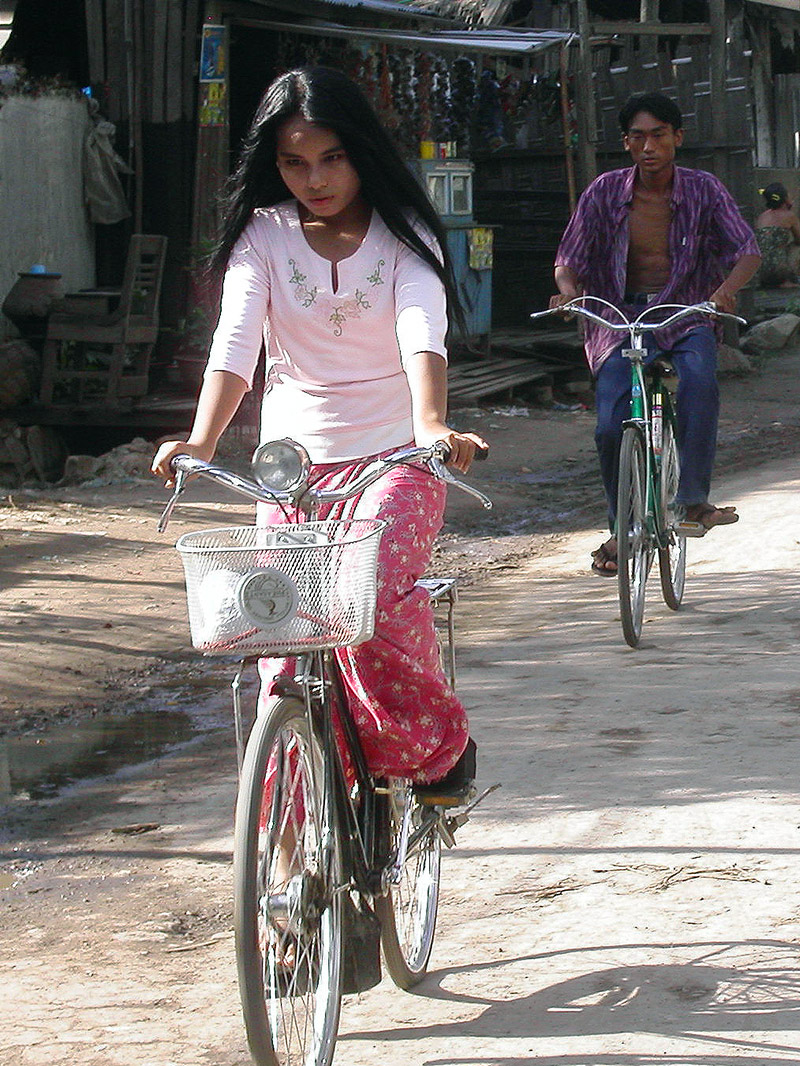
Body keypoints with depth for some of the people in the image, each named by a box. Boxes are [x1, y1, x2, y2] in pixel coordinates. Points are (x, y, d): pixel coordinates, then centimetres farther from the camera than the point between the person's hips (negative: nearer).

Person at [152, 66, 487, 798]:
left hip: (396, 454, -2)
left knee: (375, 592, -26)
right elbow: (235, 342, -14)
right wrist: (201, 441, -32)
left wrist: (432, 425, -41)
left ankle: (437, 742, -2)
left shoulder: (405, 234, -3)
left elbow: (422, 335, -21)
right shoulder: (262, 235, 1)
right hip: (295, 458, 2)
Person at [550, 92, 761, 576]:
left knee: (700, 380, -34)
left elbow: (747, 249, -9)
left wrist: (727, 289, -31)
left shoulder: (704, 190, -3)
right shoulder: (605, 192, -2)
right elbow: (570, 257, 0)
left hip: (686, 317, 0)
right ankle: (621, 528, 8)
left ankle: (695, 499, -28)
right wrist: (568, 290, -24)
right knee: (612, 427, -16)